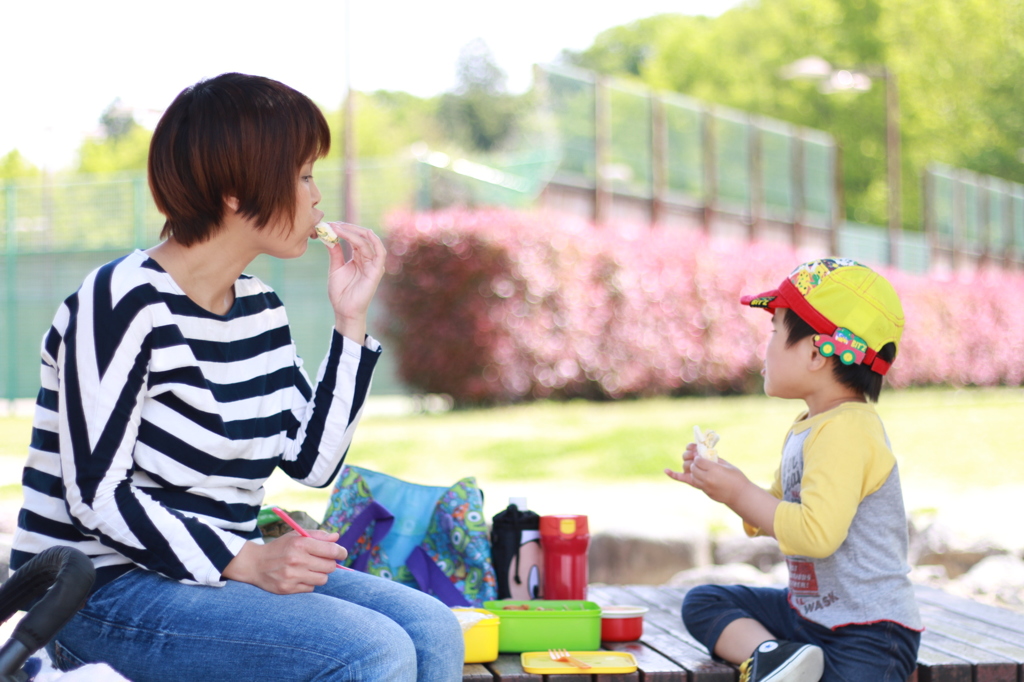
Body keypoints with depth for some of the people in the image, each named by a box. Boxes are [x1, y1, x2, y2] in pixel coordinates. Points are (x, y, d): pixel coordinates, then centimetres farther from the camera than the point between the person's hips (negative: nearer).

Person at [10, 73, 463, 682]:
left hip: (220, 572, 8)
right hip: (107, 590, -8)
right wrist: (245, 562, -27)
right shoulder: (123, 302, -15)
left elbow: (313, 460, 7)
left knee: (434, 631, -8)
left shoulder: (259, 306, 11)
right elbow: (96, 495, -19)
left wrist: (351, 321, 3)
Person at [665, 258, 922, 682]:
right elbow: (773, 516, 23)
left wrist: (740, 494, -17)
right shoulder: (806, 428, 11)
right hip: (810, 612, 10)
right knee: (702, 603, 3)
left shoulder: (844, 430, -20)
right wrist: (720, 484, 6)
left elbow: (817, 533, -30)